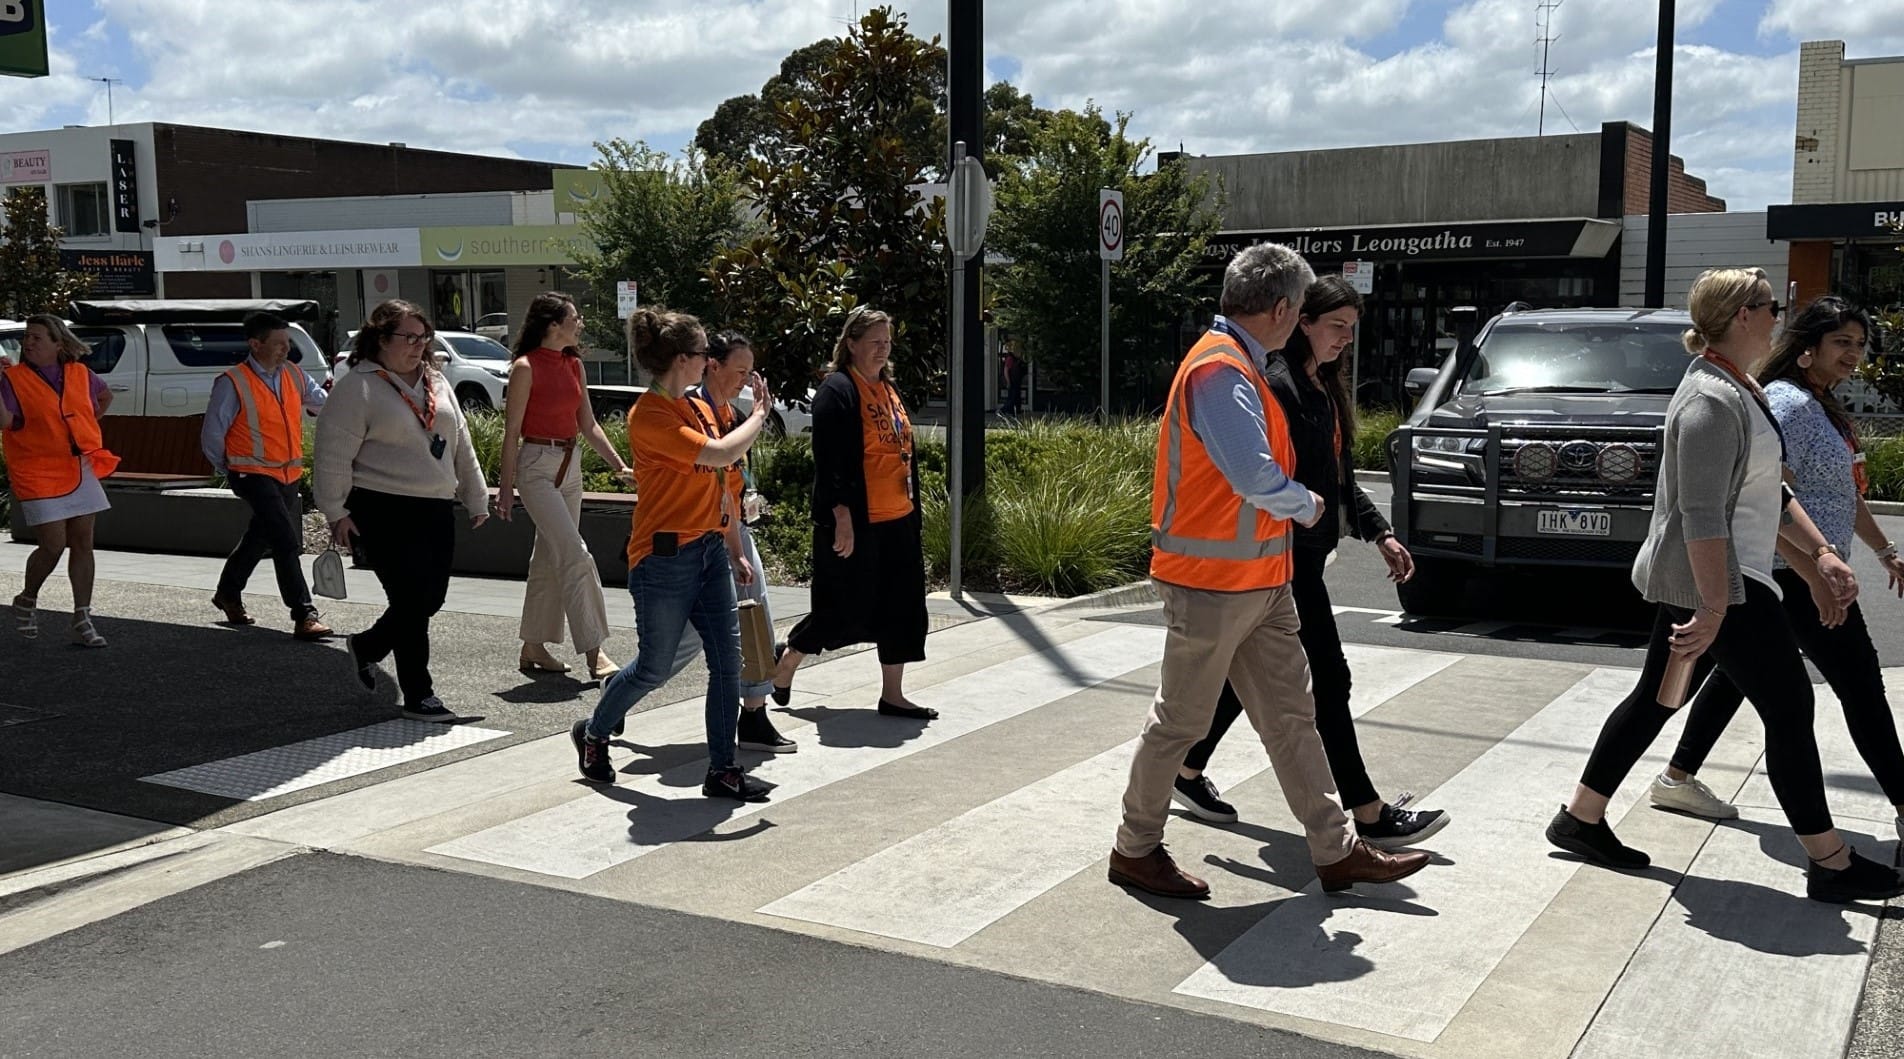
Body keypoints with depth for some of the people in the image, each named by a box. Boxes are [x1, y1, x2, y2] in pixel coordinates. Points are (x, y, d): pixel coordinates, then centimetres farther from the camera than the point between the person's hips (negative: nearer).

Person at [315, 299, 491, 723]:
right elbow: (333, 455, -9)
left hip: (437, 510, 7)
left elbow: (461, 444, 20)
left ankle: (366, 647, 36)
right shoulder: (356, 387, -7)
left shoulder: (436, 382, 15)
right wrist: (336, 513, -12)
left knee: (431, 598, 10)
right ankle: (418, 696, 5)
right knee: (412, 600, -7)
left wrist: (476, 498, 20)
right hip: (385, 513, -7)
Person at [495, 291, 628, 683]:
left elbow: (587, 424, 14)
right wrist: (506, 487, -10)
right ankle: (594, 651, -14)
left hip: (570, 466, 8)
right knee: (575, 556, -14)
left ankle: (533, 649, 20)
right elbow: (512, 432, -10)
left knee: (550, 558, 11)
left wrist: (619, 465, 7)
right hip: (537, 466, -8)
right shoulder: (526, 367, -11)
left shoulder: (573, 364, 10)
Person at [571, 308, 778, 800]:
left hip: (708, 551, 8)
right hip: (665, 557, -8)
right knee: (654, 667, 5)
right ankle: (592, 733, 31)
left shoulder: (689, 409, 12)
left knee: (727, 659, 3)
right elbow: (722, 454, -26)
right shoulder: (649, 415, -17)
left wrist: (731, 551, 17)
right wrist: (759, 413, -10)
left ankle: (723, 769, 11)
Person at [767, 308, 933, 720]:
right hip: (856, 523, -9)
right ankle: (785, 666, 21)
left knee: (900, 606, 9)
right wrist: (842, 518, -22)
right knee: (845, 607, -1)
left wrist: (912, 505, 19)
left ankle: (892, 694, 18)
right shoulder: (837, 391, -13)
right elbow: (830, 461, -18)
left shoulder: (889, 389, 15)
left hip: (897, 520, 9)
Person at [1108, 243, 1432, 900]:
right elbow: (1254, 474, -31)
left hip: (1261, 582, 10)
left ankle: (1337, 851, 19)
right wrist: (1305, 506, -13)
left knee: (1291, 716, 12)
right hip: (1212, 581, -10)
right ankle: (1135, 850, 18)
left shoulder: (1242, 367, 15)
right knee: (1180, 721, 3)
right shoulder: (1219, 370, -19)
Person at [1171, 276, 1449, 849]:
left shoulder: (1327, 388, 15)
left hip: (1307, 553, 10)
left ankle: (1188, 773, 28)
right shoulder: (1279, 388, -16)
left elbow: (1340, 477, 20)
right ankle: (1368, 814, 3)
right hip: (1286, 557, -10)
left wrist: (1379, 532, 13)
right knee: (1328, 681, -4)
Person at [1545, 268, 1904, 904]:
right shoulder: (1711, 402, -20)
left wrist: (1820, 552, 16)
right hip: (1712, 583, -11)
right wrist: (1715, 610, -27)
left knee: (1657, 699, 14)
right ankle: (1831, 865, 6)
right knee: (1789, 710, -3)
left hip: (1698, 582, 11)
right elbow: (1703, 517, -25)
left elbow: (1769, 492, 23)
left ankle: (1582, 819, 21)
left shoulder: (1740, 390, 15)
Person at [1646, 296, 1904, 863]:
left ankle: (1678, 778, 20)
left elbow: (1845, 491, 27)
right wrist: (1817, 577, -27)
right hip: (1795, 573, -11)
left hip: (1795, 575, 11)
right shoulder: (1787, 404, -17)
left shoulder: (1822, 407, 16)